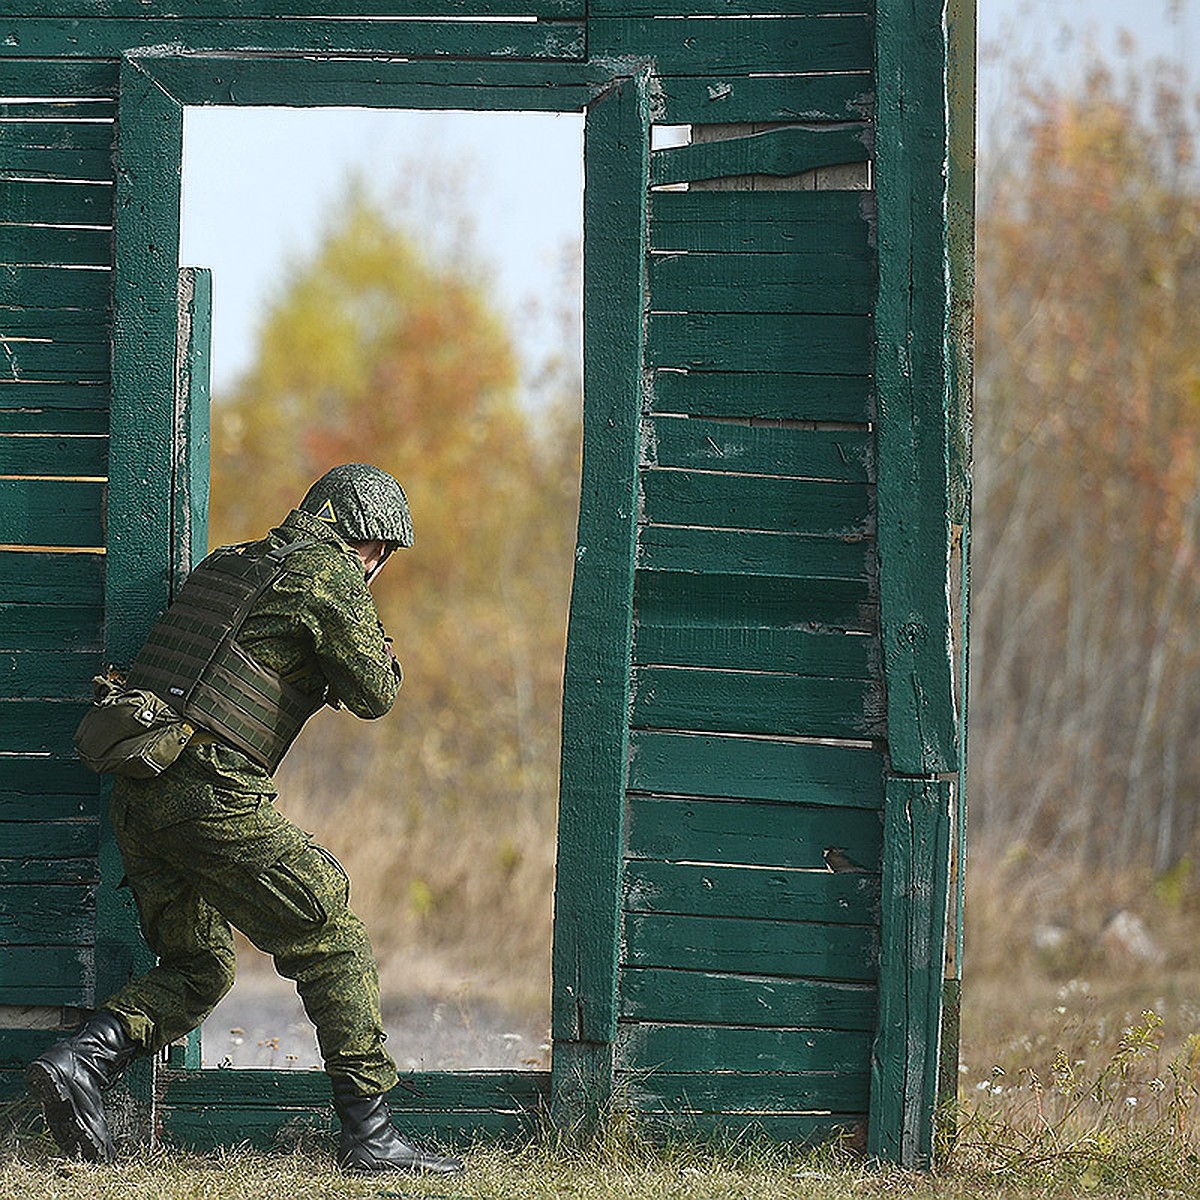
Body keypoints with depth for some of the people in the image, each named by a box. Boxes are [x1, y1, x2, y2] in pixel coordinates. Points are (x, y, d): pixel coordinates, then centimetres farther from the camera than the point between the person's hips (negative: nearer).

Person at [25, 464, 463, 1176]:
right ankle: (371, 1135, -1)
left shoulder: (232, 564, 23)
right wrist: (372, 636, 19)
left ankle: (81, 1063, -2)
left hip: (138, 796, 8)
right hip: (213, 796, -8)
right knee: (333, 942, 0)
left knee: (198, 970, 18)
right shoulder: (329, 572, -2)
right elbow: (375, 692, -1)